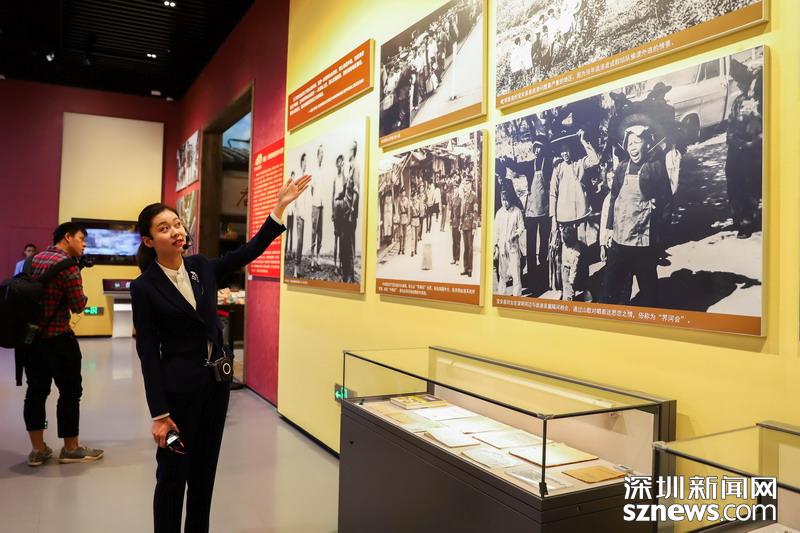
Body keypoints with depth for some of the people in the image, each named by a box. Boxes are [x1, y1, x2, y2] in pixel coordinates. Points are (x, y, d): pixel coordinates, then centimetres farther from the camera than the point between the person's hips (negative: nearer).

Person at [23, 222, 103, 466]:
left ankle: (38, 449, 19)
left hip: (30, 335, 8)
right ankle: (71, 448, 14)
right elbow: (78, 306, -15)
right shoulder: (68, 265, -16)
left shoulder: (33, 259, 9)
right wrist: (77, 283, 3)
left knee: (36, 391, 12)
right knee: (70, 392, 5)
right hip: (57, 338, -8)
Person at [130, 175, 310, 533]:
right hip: (178, 387, -5)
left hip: (216, 381, 5)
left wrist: (280, 206, -7)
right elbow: (148, 353, -11)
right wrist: (159, 414, -13)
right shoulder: (145, 287, -11)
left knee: (205, 471, 17)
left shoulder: (202, 266, 3)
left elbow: (251, 250, 2)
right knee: (173, 474, 8)